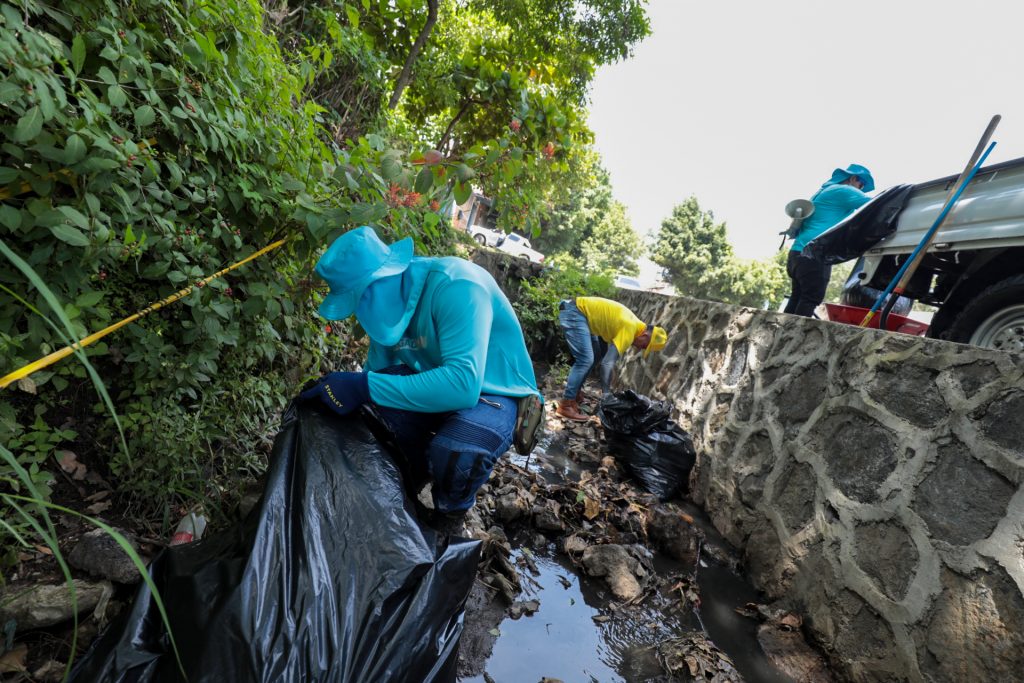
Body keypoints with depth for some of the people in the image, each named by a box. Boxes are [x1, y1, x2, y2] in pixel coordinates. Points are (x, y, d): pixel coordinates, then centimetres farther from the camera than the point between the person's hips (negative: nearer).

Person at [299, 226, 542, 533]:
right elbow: (375, 373, 8)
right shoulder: (387, 302, -5)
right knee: (379, 389, -15)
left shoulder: (454, 285, -29)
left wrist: (365, 388, -35)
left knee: (452, 451, -35)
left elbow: (463, 384, -40)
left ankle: (450, 514, 3)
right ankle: (419, 471, 12)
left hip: (497, 394, -6)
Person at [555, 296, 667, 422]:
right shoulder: (630, 329, -19)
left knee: (596, 355, 15)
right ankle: (565, 406, -12)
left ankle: (573, 396, 20)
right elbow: (608, 364, -23)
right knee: (586, 360, -17)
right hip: (573, 312, -11)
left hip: (580, 311, 11)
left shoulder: (632, 324, 10)